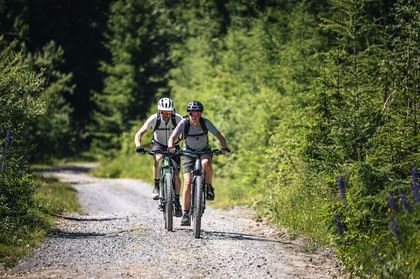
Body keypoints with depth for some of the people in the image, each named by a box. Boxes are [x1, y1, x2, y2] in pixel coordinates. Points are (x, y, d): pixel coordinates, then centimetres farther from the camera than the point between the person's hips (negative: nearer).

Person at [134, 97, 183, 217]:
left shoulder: (178, 119, -24)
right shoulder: (154, 119, -25)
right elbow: (138, 134, -25)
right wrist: (138, 146, -43)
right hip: (158, 145, -1)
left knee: (176, 175, -11)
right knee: (158, 159, -35)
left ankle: (177, 202, 4)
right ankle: (156, 187, -24)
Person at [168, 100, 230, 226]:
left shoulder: (205, 122, -19)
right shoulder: (184, 123, -19)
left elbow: (219, 136, -19)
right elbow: (173, 137, -25)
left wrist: (224, 147, -37)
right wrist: (171, 147, -46)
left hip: (204, 151, 0)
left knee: (206, 163, -38)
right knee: (187, 182, -14)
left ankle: (209, 187, -12)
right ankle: (186, 214, -8)